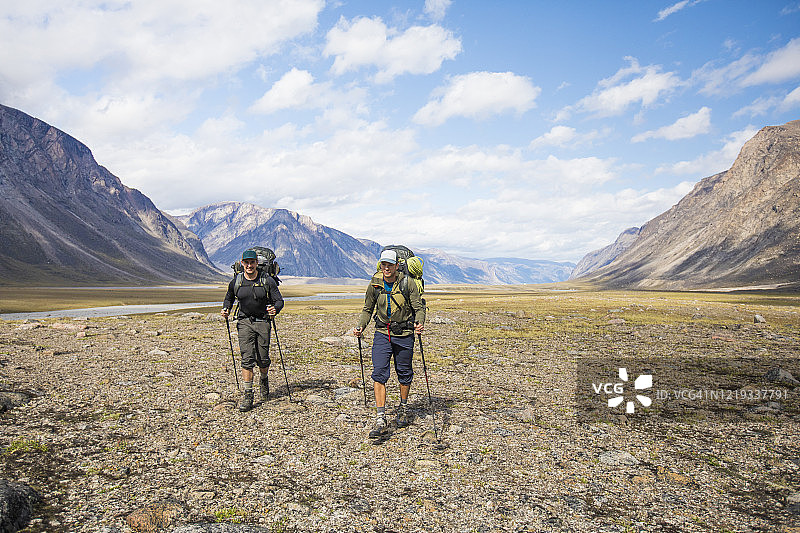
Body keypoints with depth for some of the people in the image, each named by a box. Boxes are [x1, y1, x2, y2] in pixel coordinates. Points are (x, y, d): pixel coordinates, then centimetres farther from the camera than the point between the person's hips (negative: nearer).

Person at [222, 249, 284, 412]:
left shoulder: (267, 280, -6)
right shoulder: (235, 282, 1)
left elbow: (279, 300, -5)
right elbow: (229, 298, 19)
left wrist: (275, 309, -26)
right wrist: (226, 309, -1)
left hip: (263, 321, -1)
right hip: (244, 322, 1)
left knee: (263, 359, 6)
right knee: (247, 358, -9)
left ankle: (264, 381, 37)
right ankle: (247, 394, -3)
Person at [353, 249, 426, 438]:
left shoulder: (407, 283, -10)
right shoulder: (375, 284, -2)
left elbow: (419, 308, -6)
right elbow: (367, 309, 10)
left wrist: (419, 323, -26)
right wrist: (361, 326, -6)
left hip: (404, 334, -1)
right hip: (382, 333, 1)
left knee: (404, 373, 11)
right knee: (379, 373, -11)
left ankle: (403, 409, 37)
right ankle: (380, 420, -10)